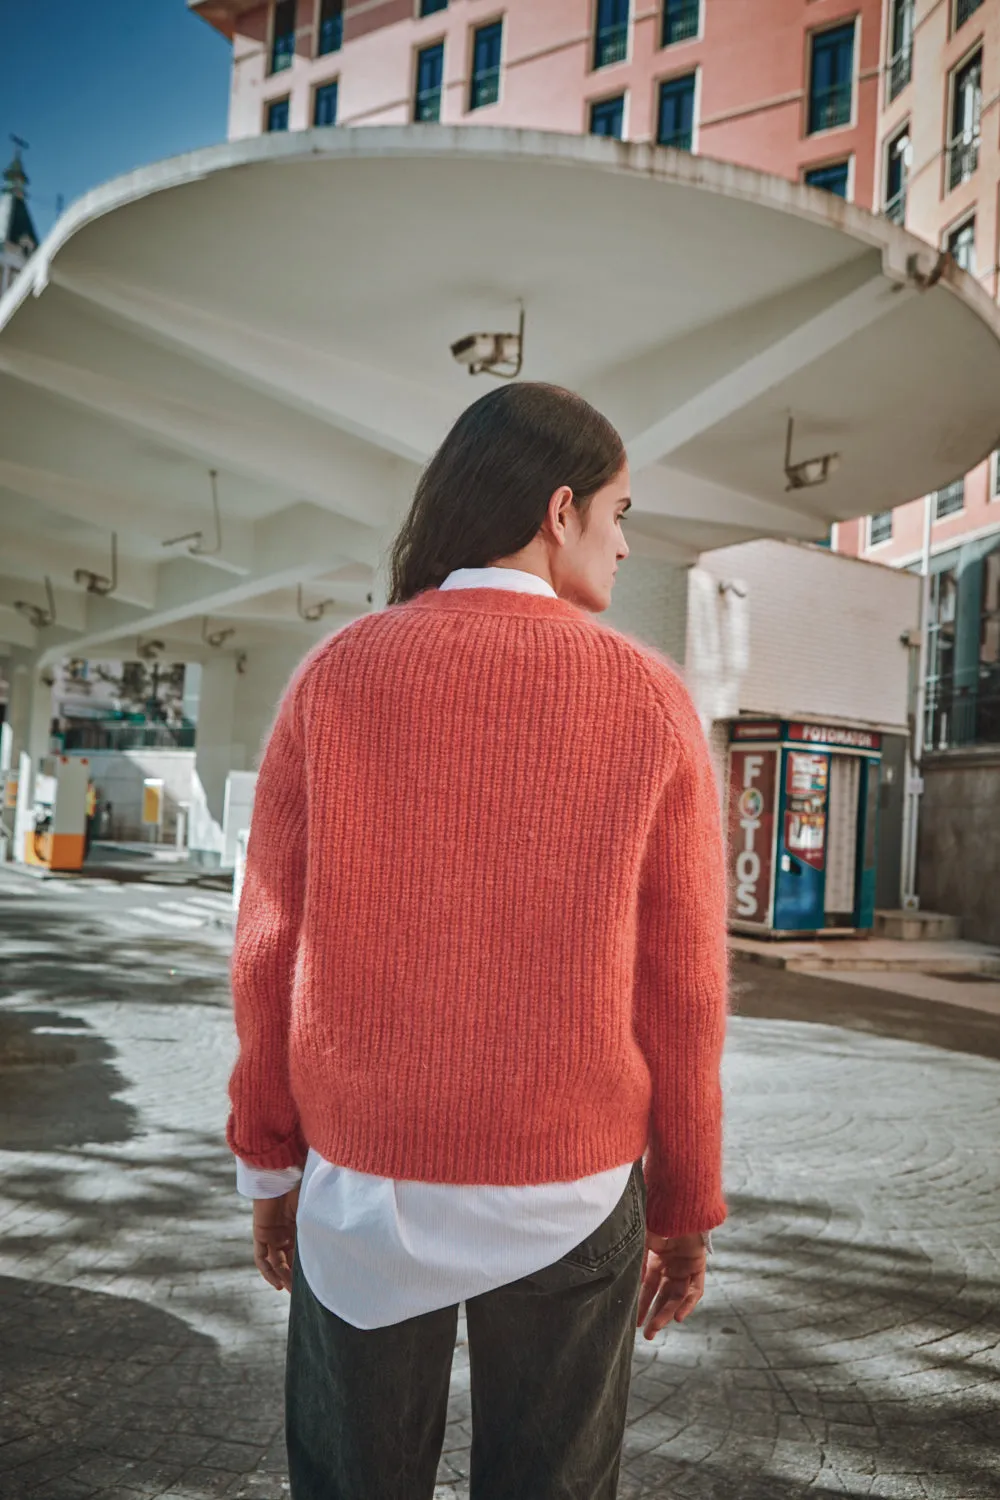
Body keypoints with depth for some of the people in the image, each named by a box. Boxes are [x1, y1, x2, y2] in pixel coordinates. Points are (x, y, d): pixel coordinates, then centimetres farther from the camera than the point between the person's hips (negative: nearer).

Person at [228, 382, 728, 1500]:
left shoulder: (336, 677, -6)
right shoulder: (649, 702, -9)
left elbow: (268, 947, -4)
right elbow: (682, 986, -6)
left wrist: (267, 1158, 9)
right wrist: (686, 1208, 6)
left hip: (361, 1179, 1)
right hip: (570, 1190, -1)